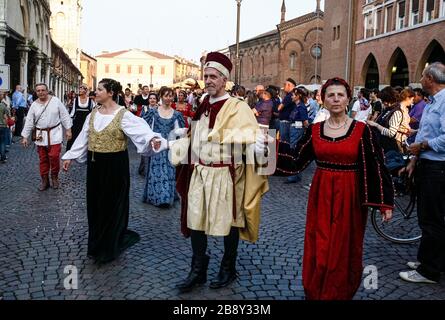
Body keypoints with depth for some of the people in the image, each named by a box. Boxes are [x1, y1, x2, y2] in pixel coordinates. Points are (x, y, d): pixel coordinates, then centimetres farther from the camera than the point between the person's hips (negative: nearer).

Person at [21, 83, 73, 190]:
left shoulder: (56, 101, -4)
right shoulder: (34, 105, 3)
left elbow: (64, 116, -1)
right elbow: (29, 121, 5)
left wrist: (68, 130, -3)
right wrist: (25, 136, 4)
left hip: (55, 134, -3)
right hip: (41, 135, 3)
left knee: (54, 156, -10)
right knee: (43, 159, 8)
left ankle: (54, 177, 13)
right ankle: (45, 181, 20)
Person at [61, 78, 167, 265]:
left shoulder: (123, 115, -12)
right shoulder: (93, 114, 7)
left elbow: (141, 129, -26)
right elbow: (83, 137, 13)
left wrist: (152, 138, -46)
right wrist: (70, 157, 13)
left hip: (115, 165, -6)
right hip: (95, 164, 6)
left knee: (112, 204, 4)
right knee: (95, 204, 13)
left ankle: (109, 248, 20)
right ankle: (97, 245, 30)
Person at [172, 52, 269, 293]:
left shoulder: (237, 108, -11)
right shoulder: (202, 107, 9)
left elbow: (251, 136, -19)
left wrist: (257, 147, -40)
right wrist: (168, 144, 11)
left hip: (224, 175, -6)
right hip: (199, 173, 6)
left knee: (228, 222, 8)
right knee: (195, 220, 9)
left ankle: (228, 269, 28)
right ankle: (198, 271, 25)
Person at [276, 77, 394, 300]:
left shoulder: (362, 130, -7)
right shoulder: (314, 130, 3)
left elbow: (376, 167, -5)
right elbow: (297, 159, 5)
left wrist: (385, 203, -6)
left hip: (349, 197, -2)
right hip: (321, 195, 3)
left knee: (344, 250, 8)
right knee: (319, 249, 7)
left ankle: (341, 293, 30)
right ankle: (315, 293, 26)